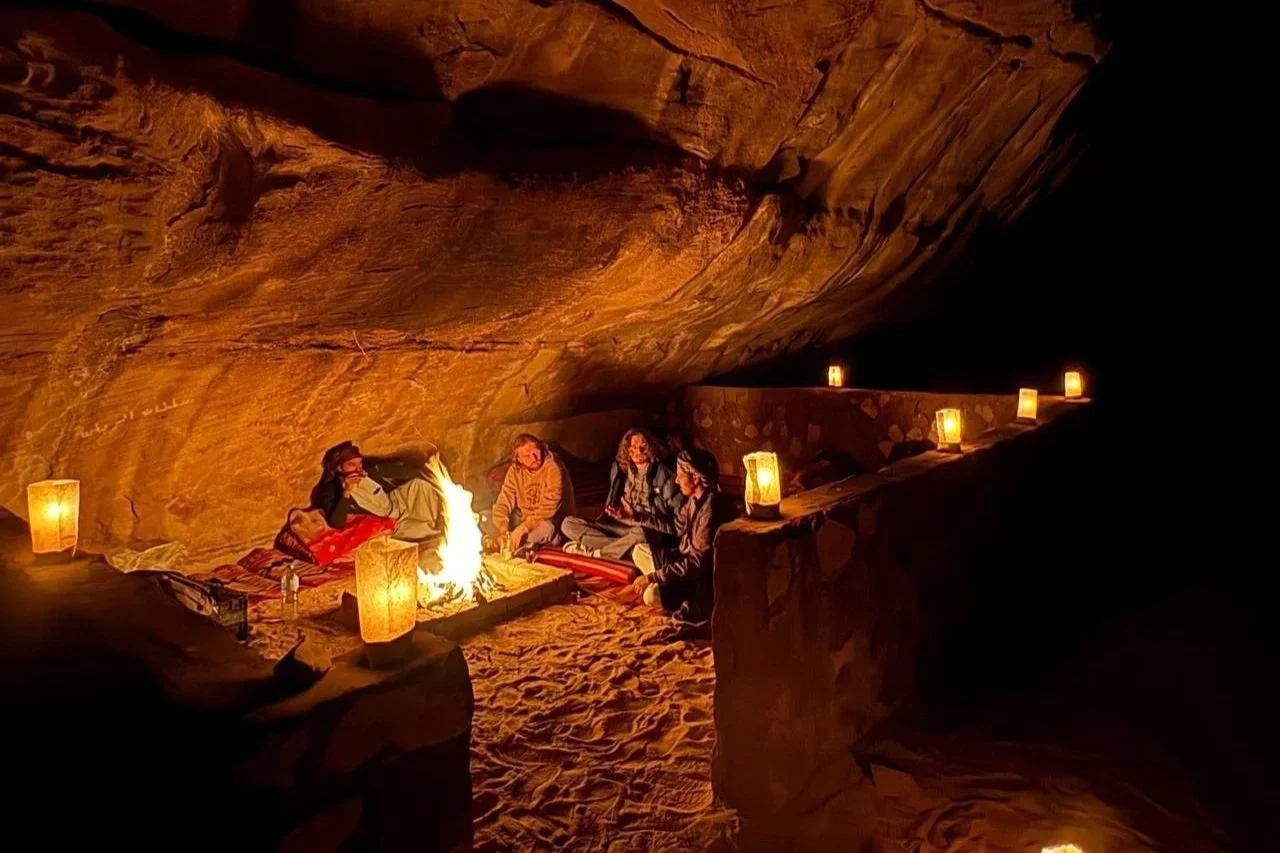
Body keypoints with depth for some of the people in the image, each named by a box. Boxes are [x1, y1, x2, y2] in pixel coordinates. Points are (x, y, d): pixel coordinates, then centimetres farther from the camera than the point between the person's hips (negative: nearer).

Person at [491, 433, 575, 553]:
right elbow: (504, 502, -13)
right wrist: (503, 532, -29)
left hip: (551, 520, -5)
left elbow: (548, 509, -27)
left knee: (544, 529, -39)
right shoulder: (515, 470, -7)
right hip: (524, 517, 5)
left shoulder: (553, 468, -22)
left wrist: (522, 529, -35)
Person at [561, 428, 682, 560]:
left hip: (648, 531, -5)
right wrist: (612, 511, -2)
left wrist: (635, 516, -18)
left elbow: (671, 522, -9)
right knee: (568, 524, -10)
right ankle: (625, 547, -23)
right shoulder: (620, 468, 9)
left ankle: (592, 552, -18)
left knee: (639, 535, -42)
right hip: (618, 527, 6)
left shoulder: (664, 474, -6)